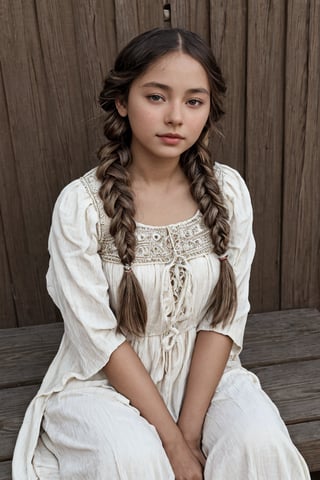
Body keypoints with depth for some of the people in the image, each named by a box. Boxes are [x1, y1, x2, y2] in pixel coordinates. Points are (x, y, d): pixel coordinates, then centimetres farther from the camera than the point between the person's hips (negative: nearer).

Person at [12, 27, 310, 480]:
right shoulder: (81, 205, -16)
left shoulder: (228, 191, -8)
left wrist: (190, 428, -12)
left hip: (202, 371, 2)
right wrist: (173, 442, -15)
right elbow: (98, 337, -15)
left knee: (261, 441, -23)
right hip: (107, 379, -1)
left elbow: (226, 317, -7)